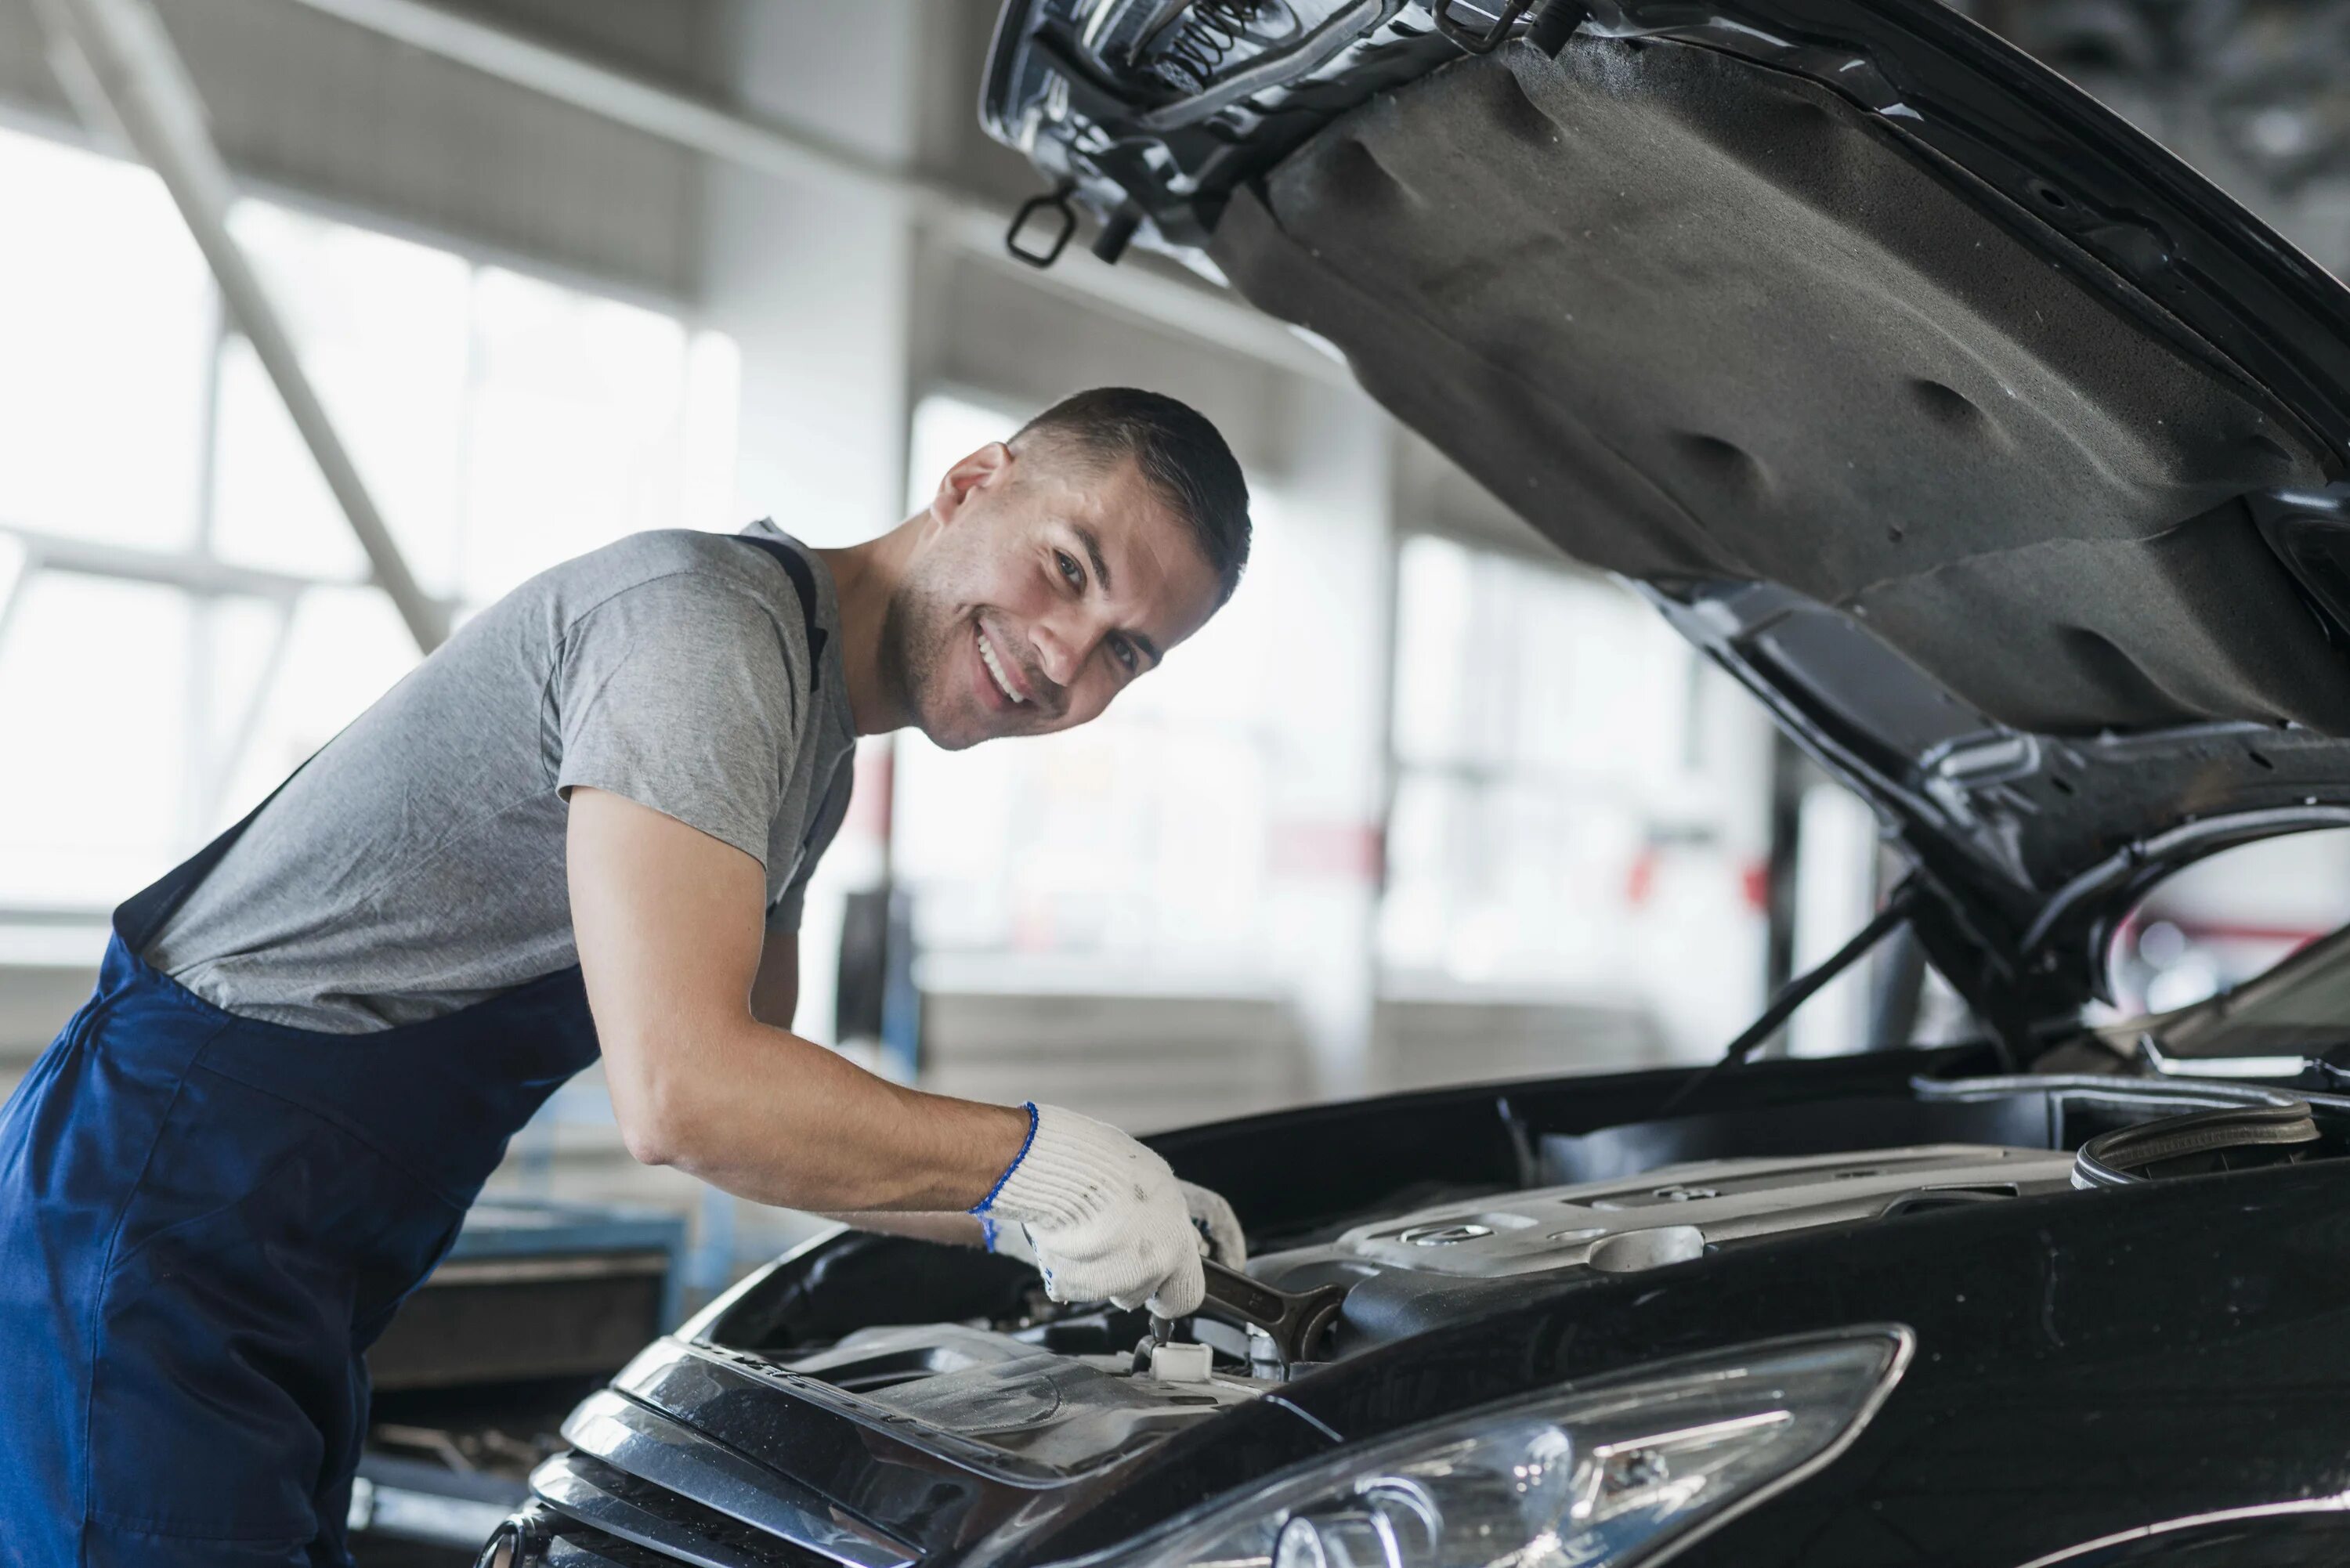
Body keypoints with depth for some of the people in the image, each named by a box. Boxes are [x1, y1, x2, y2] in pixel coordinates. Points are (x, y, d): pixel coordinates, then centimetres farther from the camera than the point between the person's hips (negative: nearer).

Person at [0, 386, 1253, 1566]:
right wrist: (1034, 1162, -18)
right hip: (162, 1212, -10)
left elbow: (762, 1112, 18)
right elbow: (682, 1098, -29)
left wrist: (1047, 1219, 9)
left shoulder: (810, 739, 12)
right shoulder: (709, 619, -21)